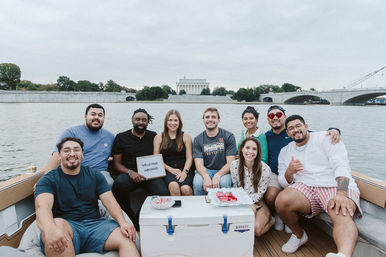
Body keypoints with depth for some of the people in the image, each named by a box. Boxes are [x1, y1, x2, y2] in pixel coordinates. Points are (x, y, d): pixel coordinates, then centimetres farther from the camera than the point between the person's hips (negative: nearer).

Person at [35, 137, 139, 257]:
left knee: (127, 238, -26)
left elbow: (109, 201, 2)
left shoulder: (94, 175, 13)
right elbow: (42, 206, -16)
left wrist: (123, 223, -17)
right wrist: (50, 229, -40)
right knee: (57, 224, -36)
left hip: (95, 224, 1)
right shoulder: (48, 180, 4)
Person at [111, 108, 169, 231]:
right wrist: (130, 172, -13)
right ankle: (130, 219, -10)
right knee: (119, 184, -36)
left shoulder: (153, 136, 15)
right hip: (127, 173, -1)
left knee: (163, 193, -28)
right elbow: (116, 163, 5)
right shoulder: (121, 137, 10)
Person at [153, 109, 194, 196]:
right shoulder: (158, 138, 12)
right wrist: (171, 169, -7)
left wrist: (185, 172, -11)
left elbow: (189, 158, 6)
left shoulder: (186, 137, 12)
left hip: (184, 170, 1)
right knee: (173, 186, -32)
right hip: (168, 171, 0)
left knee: (185, 189, -28)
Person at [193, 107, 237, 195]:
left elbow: (230, 163, -7)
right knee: (198, 183, -30)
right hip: (205, 171, 1)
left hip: (223, 171, -1)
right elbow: (199, 164, -6)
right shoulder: (198, 139, 2)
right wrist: (206, 176, -28)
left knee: (224, 183, -32)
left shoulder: (228, 136, -2)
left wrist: (218, 175, -25)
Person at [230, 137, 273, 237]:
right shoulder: (234, 165, -11)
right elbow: (236, 188, -2)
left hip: (259, 202, -2)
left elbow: (260, 193, -10)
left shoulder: (265, 169, -18)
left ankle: (268, 220, 12)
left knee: (256, 230, -23)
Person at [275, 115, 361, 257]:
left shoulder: (325, 138, 4)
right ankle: (298, 235, 0)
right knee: (281, 201, -26)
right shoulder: (285, 152, 16)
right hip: (306, 187, 3)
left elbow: (341, 166, -10)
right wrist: (289, 172, -12)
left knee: (343, 216, -34)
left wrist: (341, 194, -27)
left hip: (336, 186, -2)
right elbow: (284, 183, 13)